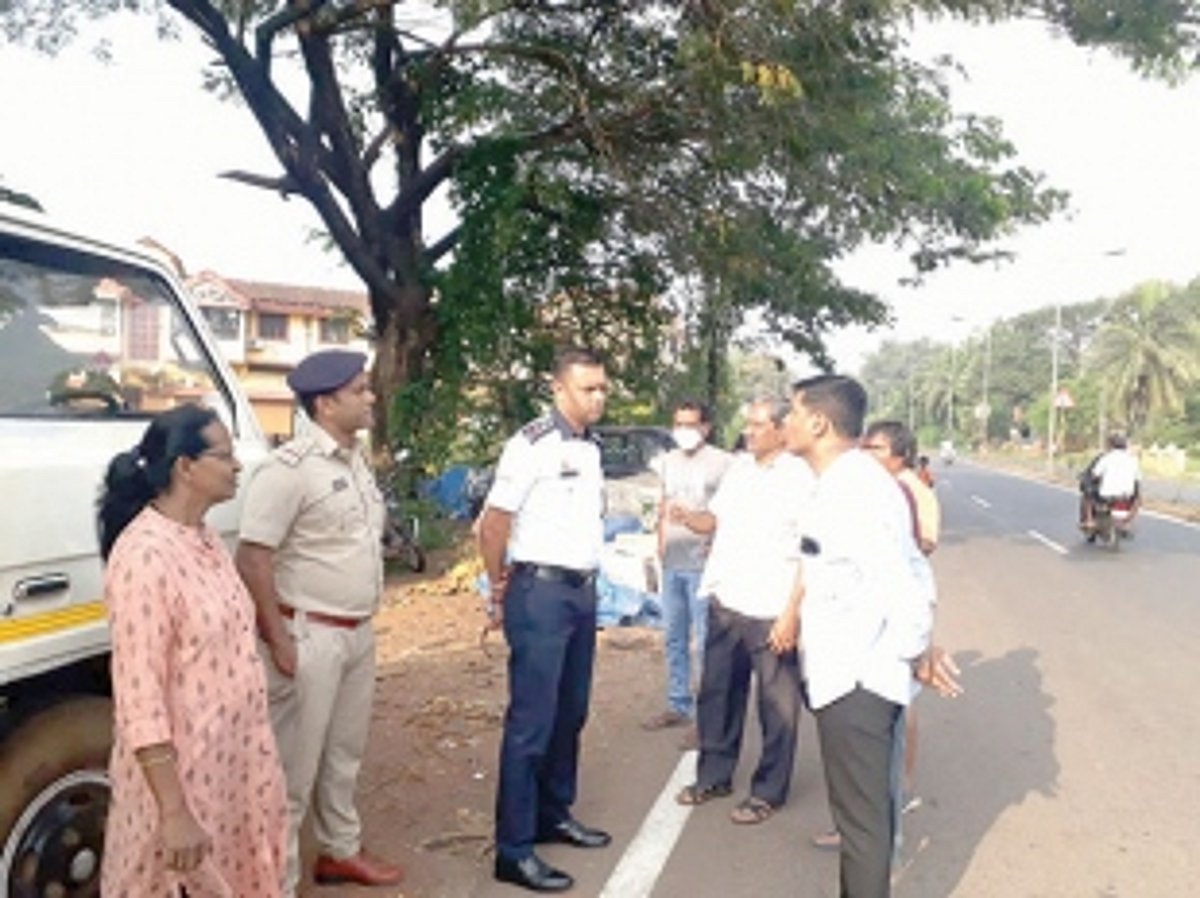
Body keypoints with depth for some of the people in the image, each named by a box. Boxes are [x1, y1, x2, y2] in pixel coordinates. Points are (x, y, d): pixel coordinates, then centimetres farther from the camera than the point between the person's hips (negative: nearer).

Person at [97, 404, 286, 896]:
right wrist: (174, 812, -22)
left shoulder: (205, 539, 4)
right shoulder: (145, 556, -22)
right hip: (181, 772, -8)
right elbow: (139, 698, -23)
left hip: (232, 760, 8)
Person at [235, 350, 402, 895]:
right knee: (295, 766, 3)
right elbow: (252, 558, -19)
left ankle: (340, 851, 39)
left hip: (358, 633, 8)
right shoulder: (289, 468, -18)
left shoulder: (356, 458, 8)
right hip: (310, 638, -8)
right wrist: (278, 640, -19)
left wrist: (363, 623, 16)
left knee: (344, 754, 21)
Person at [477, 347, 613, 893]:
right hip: (541, 594, -8)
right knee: (531, 722, -3)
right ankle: (514, 850, 7)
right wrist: (501, 593, -4)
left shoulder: (591, 450, 11)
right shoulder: (533, 445, -14)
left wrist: (586, 582, 15)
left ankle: (554, 815, 32)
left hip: (583, 592, 8)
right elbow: (493, 524, -13)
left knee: (570, 715, 16)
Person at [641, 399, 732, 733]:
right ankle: (678, 705, 25)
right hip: (672, 562, 7)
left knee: (707, 640, -6)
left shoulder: (721, 462, -8)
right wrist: (661, 541, 15)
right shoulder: (669, 460, 15)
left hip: (703, 563, -7)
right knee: (675, 638, 14)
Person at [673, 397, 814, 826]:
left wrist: (791, 614, -18)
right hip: (725, 603, 7)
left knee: (777, 707, 7)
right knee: (717, 695, 16)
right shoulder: (739, 468, 9)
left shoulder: (801, 479, -11)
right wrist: (686, 516, -4)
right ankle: (714, 776, 33)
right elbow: (716, 518, 18)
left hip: (772, 613, -6)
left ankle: (768, 791, 22)